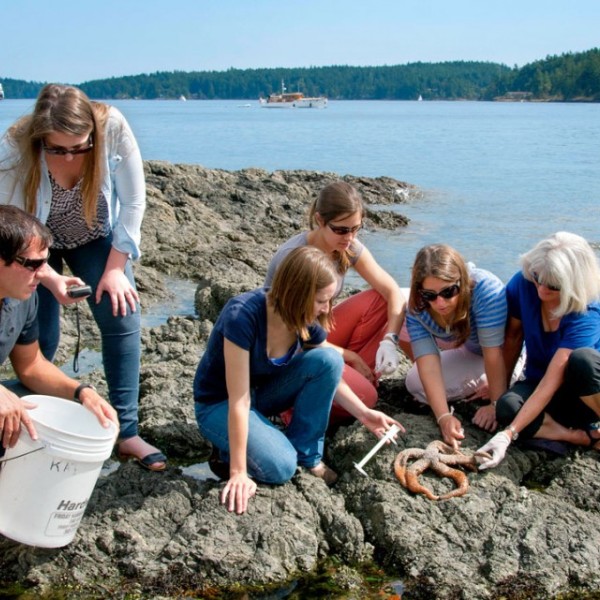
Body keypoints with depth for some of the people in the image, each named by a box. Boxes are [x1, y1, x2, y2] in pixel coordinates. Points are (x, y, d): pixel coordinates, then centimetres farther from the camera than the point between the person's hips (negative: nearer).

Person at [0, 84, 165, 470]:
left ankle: (127, 432, -4)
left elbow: (133, 203, -20)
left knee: (123, 317, -13)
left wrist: (115, 268, -18)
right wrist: (51, 279, -37)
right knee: (39, 335, -6)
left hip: (95, 238, 1)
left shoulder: (114, 128, -32)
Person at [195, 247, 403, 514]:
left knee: (329, 358, -20)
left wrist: (364, 413, -8)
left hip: (264, 391, 6)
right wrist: (238, 472, -30)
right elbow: (238, 401, -32)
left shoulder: (308, 321, -15)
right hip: (218, 404, -6)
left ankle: (306, 455, -8)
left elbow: (328, 373, 4)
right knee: (279, 466, -30)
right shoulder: (242, 316, -34)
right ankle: (229, 445, 1)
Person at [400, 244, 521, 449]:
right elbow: (428, 363, -32)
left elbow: (493, 354, -36)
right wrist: (444, 416, -42)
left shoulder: (486, 289, -40)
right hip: (462, 342, 5)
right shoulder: (417, 309, -25)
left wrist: (497, 405, -31)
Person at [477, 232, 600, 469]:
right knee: (508, 408, -31)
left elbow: (552, 382, -33)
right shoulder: (523, 284, -16)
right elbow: (513, 337, 1)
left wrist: (508, 434, -38)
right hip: (539, 384, 4)